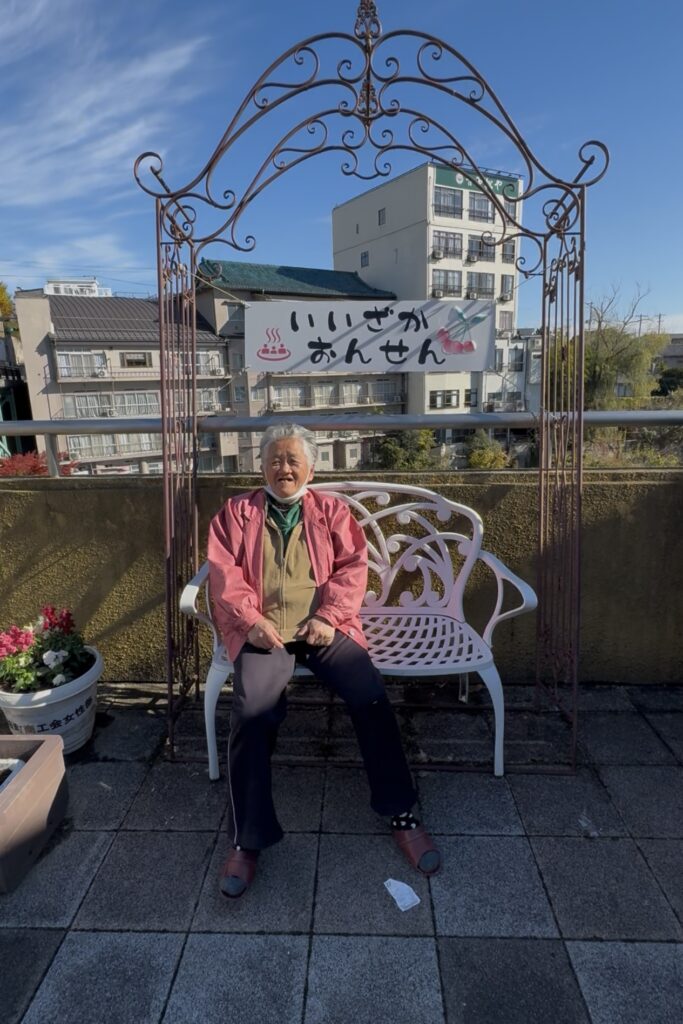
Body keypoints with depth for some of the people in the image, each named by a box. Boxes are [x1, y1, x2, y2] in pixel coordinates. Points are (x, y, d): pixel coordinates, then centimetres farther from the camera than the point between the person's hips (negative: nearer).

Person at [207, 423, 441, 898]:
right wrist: (251, 620, -11)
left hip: (324, 627, 1)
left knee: (373, 698, -20)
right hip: (262, 631, 0)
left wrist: (328, 616, -10)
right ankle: (247, 842, -10)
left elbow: (353, 567, 6)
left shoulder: (332, 510, 17)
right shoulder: (236, 512, 16)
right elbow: (224, 573, 5)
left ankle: (403, 817, -3)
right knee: (252, 713, -26)